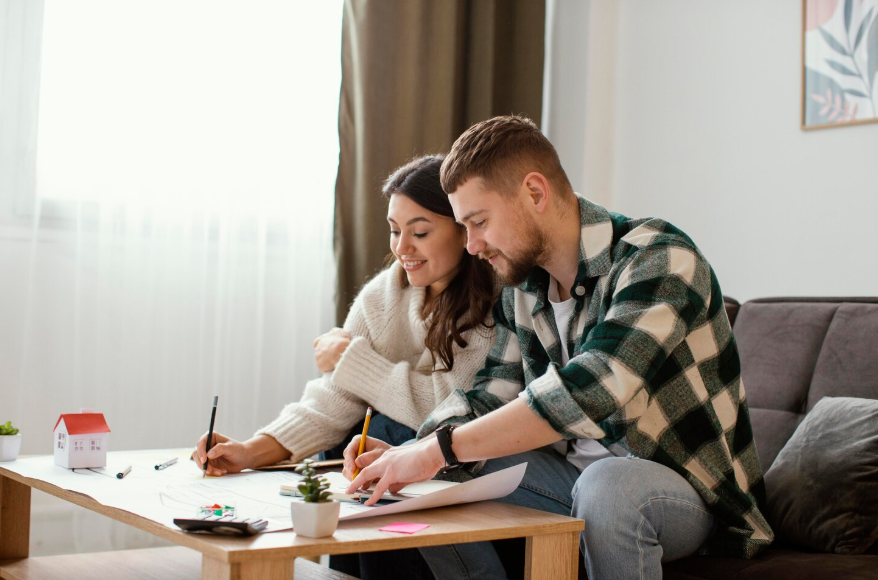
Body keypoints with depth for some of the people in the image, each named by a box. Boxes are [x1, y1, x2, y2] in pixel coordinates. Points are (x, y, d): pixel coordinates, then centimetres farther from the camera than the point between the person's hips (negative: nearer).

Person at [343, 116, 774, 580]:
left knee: (607, 485, -38)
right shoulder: (523, 287, 3)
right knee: (436, 485, -4)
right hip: (579, 478, 7)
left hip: (690, 490, -7)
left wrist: (440, 449, -33)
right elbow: (491, 394, 7)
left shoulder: (657, 259, -22)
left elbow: (591, 391, -35)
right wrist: (408, 455, -12)